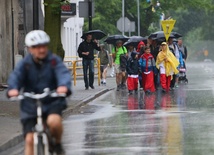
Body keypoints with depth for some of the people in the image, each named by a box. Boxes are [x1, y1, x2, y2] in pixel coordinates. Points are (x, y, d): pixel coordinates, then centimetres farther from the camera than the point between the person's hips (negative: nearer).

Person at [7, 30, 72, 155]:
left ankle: (58, 143, 0)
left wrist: (64, 86, -46)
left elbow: (63, 73, -22)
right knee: (30, 139, -7)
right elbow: (16, 76, -18)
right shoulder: (25, 63, -3)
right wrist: (13, 88, -43)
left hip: (52, 103, -2)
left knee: (54, 121, -32)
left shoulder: (54, 61, -5)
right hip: (30, 106, 2)